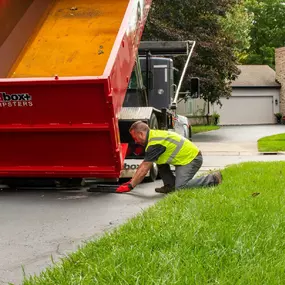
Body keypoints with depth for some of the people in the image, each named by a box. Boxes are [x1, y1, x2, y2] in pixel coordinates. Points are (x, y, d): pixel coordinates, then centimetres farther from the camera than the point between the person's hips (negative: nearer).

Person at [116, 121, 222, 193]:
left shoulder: (155, 143, -22)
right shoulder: (153, 135, 9)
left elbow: (144, 169, -19)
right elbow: (143, 164, 15)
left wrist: (130, 187, -13)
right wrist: (131, 181, 15)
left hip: (192, 158, -10)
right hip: (186, 156, 10)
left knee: (180, 187, -17)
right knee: (159, 159, 8)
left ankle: (212, 179, -6)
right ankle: (170, 185, 8)